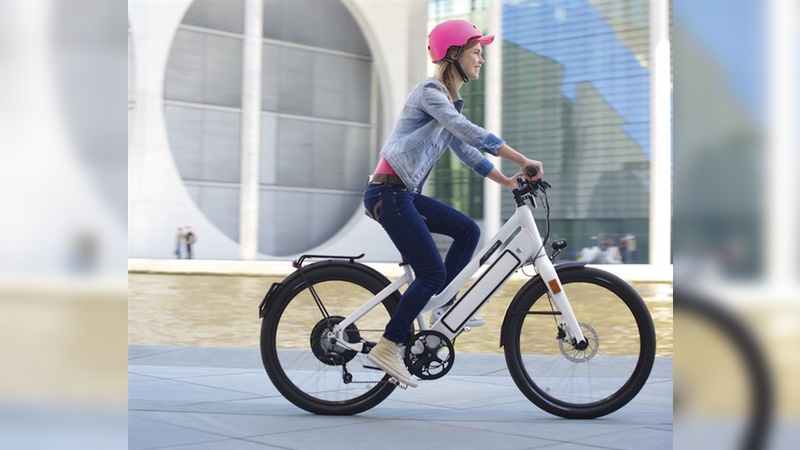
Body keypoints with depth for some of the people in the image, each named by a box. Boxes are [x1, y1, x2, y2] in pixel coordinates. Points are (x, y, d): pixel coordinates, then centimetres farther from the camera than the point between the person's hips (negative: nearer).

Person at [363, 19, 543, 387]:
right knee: (432, 272, -11)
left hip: (405, 194, 9)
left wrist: (508, 180, 9)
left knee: (468, 231, 8)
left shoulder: (450, 101, 18)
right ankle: (388, 348, -6)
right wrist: (523, 160, -27)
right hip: (388, 194, -9)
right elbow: (470, 133, -25)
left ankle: (443, 309, 13)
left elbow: (465, 150, 18)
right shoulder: (430, 91, -13)